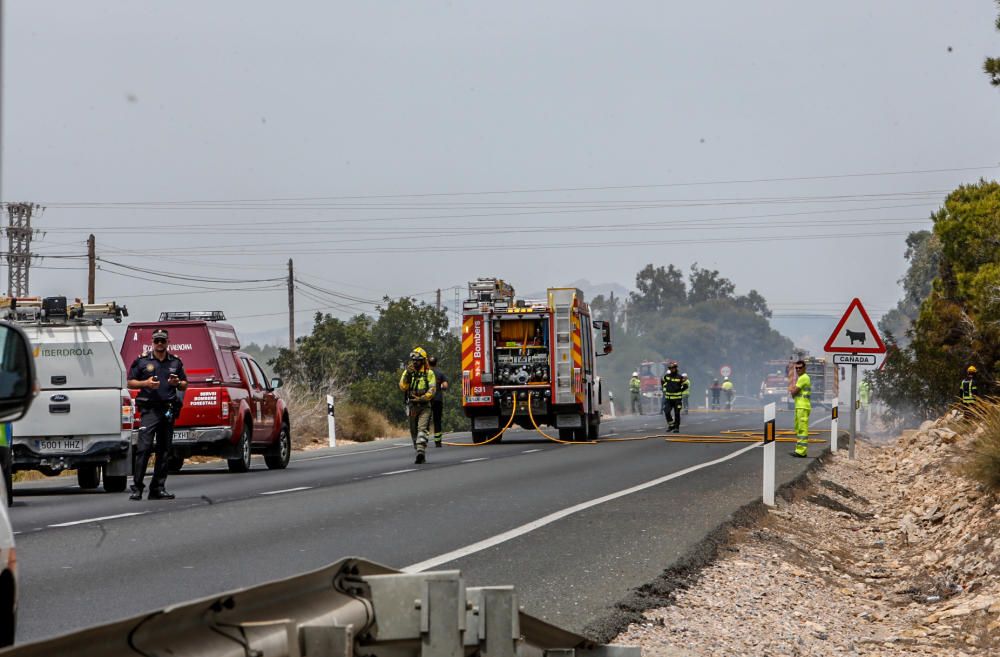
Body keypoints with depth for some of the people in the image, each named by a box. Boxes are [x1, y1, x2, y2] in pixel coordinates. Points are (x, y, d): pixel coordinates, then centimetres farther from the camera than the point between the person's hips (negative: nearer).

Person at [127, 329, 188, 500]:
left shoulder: (176, 362, 15)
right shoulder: (142, 361, 6)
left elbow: (185, 385, 21)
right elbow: (130, 382, 7)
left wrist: (177, 383, -2)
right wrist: (146, 383, -11)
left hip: (169, 410, 4)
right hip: (150, 410, -4)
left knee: (164, 451, 5)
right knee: (144, 448, -13)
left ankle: (158, 488, 10)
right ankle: (137, 488, -13)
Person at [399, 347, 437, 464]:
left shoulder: (429, 373, 1)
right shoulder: (407, 372, 9)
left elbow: (432, 390, -7)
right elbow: (402, 387, -4)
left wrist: (422, 398, -20)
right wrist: (407, 375, -17)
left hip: (424, 405, -4)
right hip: (412, 406, 4)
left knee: (422, 429, -18)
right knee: (414, 431, 8)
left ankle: (420, 451, -30)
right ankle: (421, 455, 18)